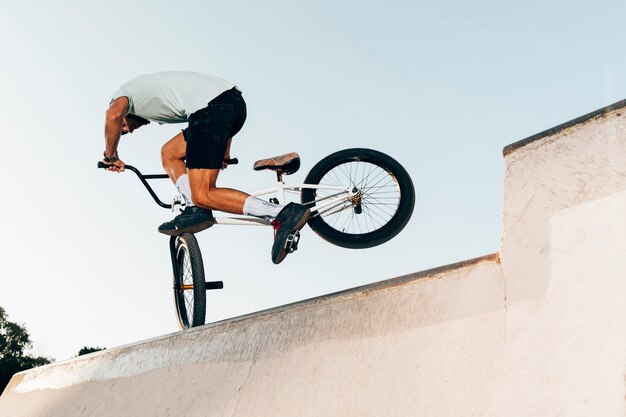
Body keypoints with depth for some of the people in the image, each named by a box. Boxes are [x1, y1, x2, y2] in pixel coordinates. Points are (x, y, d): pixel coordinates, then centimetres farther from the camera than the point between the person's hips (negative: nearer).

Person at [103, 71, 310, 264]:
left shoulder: (126, 91, 20)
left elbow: (113, 115, -5)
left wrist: (111, 156, 9)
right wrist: (224, 152, 35)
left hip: (211, 107, -9)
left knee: (203, 196, -8)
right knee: (169, 153, 23)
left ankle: (283, 215, -18)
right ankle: (195, 210, 5)